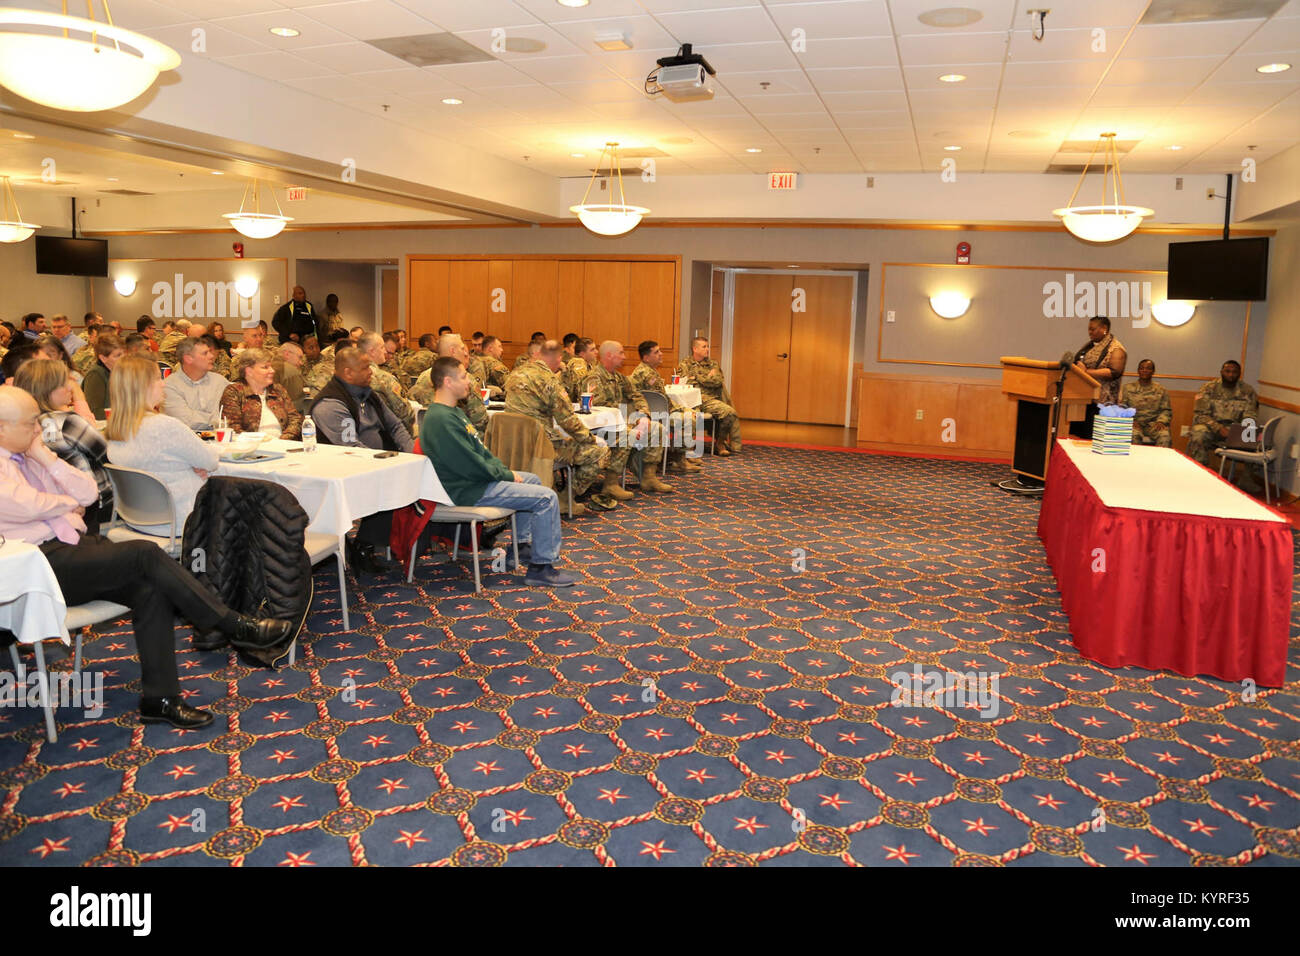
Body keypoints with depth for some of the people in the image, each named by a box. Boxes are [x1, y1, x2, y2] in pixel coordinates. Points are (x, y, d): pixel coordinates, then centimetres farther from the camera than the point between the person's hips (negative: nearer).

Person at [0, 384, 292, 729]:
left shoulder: (29, 457, 19)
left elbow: (88, 493, 12)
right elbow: (32, 505, -18)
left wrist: (46, 456, 2)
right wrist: (71, 501, 3)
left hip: (73, 546, 8)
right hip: (40, 564, -7)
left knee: (151, 591, -19)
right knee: (145, 554, -25)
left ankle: (159, 699, -17)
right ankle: (235, 626, -17)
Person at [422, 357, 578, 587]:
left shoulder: (453, 411, 11)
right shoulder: (440, 419, -23)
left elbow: (480, 450, 18)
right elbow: (472, 466, -24)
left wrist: (503, 470, 5)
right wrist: (507, 475, -11)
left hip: (478, 478, 11)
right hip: (468, 491, -11)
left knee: (532, 480, 27)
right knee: (546, 498, -14)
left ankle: (522, 546, 30)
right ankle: (541, 567, -6)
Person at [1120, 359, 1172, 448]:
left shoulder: (1160, 389, 16)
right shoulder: (1128, 387, 12)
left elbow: (1166, 410, 12)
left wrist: (1161, 421, -10)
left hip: (1154, 424, 1)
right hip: (1135, 423, -1)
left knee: (1165, 436, -33)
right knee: (1134, 434, -37)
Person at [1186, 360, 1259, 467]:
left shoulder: (1247, 391, 6)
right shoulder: (1209, 388, 1)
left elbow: (1250, 418, 1)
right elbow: (1200, 415, -6)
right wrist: (1219, 428, -21)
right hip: (1211, 426, -1)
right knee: (1198, 435, -35)